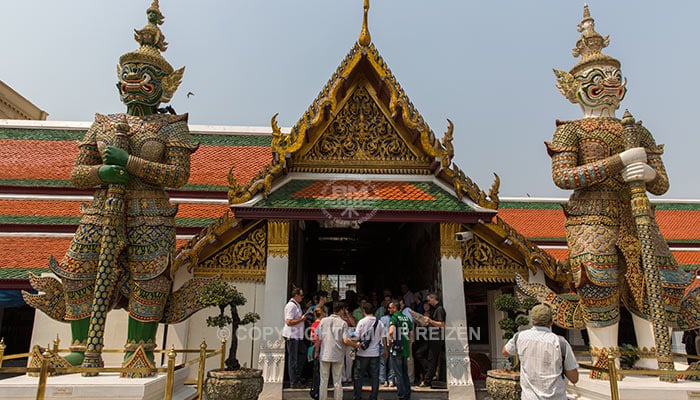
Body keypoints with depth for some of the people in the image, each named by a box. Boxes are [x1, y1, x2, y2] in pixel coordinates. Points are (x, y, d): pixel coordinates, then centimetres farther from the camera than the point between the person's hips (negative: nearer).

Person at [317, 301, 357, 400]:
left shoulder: (323, 321, 0)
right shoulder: (343, 323, -9)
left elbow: (318, 338, 2)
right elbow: (346, 340, -16)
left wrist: (317, 352, 13)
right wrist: (356, 345, 0)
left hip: (324, 355, 2)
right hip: (338, 356, -2)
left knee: (323, 380, 11)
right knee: (337, 381, 10)